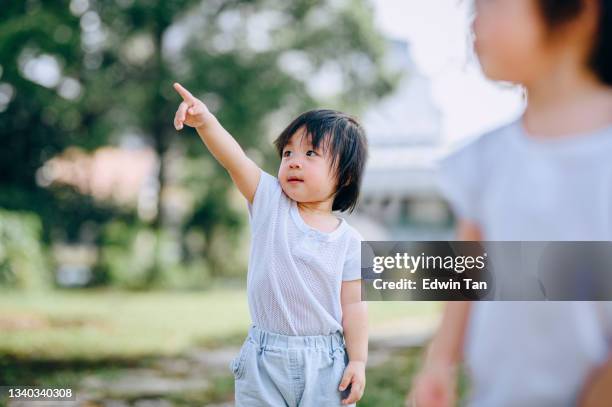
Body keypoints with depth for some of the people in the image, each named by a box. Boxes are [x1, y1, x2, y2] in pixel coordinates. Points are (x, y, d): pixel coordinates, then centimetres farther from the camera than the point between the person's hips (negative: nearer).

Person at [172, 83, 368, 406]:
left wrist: (358, 360, -4)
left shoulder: (348, 240, -2)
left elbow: (353, 304, 0)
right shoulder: (270, 202, -1)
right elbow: (234, 159, -16)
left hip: (325, 364, 0)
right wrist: (205, 122, -32)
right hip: (265, 360, 1)